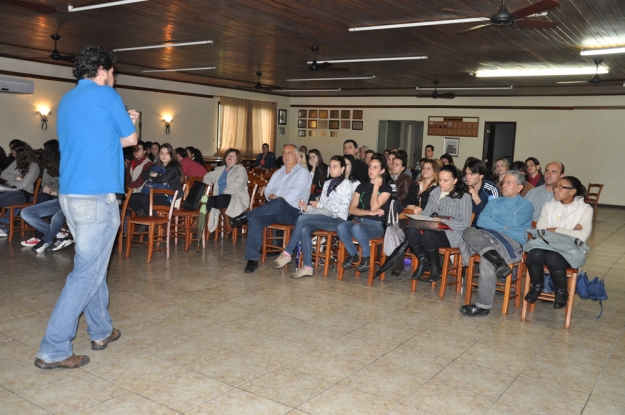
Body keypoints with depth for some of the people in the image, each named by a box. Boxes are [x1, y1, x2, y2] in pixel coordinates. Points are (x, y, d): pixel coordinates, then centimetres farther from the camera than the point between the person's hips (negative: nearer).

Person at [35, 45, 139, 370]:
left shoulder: (66, 101, 18)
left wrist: (120, 121, 20)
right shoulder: (106, 95, -4)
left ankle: (101, 331, 28)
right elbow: (130, 139, 2)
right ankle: (53, 350, -1)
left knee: (94, 263, 18)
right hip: (97, 196, -9)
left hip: (69, 194, 9)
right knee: (87, 273, -4)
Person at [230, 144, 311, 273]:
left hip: (292, 212, -5)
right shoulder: (278, 173, 23)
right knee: (255, 220, -25)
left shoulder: (303, 172, 1)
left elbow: (293, 194, -13)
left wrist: (276, 199, -11)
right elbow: (268, 190, 15)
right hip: (275, 211, 6)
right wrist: (272, 197, -7)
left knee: (279, 203, -40)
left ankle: (246, 216, -25)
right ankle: (252, 259, -24)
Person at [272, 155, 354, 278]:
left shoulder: (346, 184, 3)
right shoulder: (327, 183, 23)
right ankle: (308, 267, -26)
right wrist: (307, 208, -3)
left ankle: (287, 254, -19)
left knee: (302, 219, -27)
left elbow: (343, 208, -7)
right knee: (304, 230, -28)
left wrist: (320, 205, -8)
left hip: (337, 219, -6)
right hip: (325, 217, 6)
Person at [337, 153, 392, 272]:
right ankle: (353, 254, -4)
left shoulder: (386, 188, 2)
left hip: (375, 225, -4)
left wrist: (376, 186, -6)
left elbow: (374, 207, -12)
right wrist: (370, 212, -11)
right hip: (359, 221, 4)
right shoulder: (362, 186, 14)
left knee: (356, 228, -37)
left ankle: (367, 256, -10)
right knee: (341, 227, -29)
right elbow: (352, 209, 4)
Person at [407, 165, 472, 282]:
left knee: (428, 235, -35)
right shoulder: (435, 192, 13)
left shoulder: (464, 196, -3)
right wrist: (419, 213, -12)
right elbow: (427, 213, 13)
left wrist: (443, 221, -22)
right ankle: (423, 262, -2)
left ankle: (436, 267, -6)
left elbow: (465, 224, -10)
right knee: (411, 231, -25)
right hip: (435, 229, 5)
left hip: (453, 234, -5)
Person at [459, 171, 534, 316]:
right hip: (488, 238, 5)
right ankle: (497, 261, -41)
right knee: (468, 232, -25)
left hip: (513, 242, -5)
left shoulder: (526, 205, 12)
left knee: (486, 259, -34)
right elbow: (481, 221, 8)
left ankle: (483, 306, -27)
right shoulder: (494, 202, 24)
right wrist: (503, 224, -2)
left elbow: (515, 221, -8)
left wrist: (492, 218, 5)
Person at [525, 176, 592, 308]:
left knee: (553, 257, -36)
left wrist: (556, 230, -11)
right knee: (535, 253, -33)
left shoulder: (585, 209, 1)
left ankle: (562, 291, -6)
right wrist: (569, 232, -12)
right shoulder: (548, 206, 9)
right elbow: (540, 231, -4)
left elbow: (583, 235, -14)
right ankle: (537, 286, -3)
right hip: (548, 245, 3)